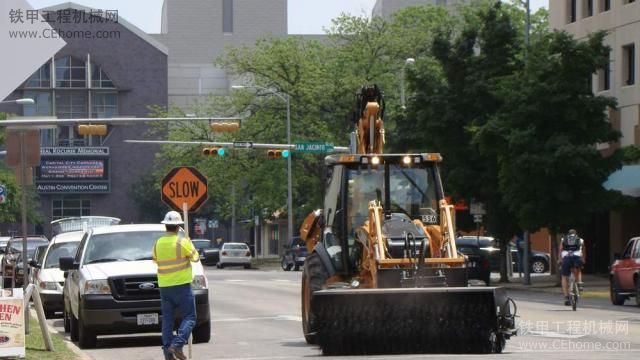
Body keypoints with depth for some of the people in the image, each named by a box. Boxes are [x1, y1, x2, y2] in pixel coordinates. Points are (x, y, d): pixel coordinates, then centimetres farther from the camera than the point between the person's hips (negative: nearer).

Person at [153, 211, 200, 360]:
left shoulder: (158, 243, 4)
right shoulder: (182, 242, -12)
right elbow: (194, 257, 1)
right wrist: (188, 241, 13)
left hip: (164, 286, 5)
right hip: (181, 285, -5)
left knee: (167, 319, 9)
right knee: (189, 317, 0)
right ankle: (177, 344, -17)